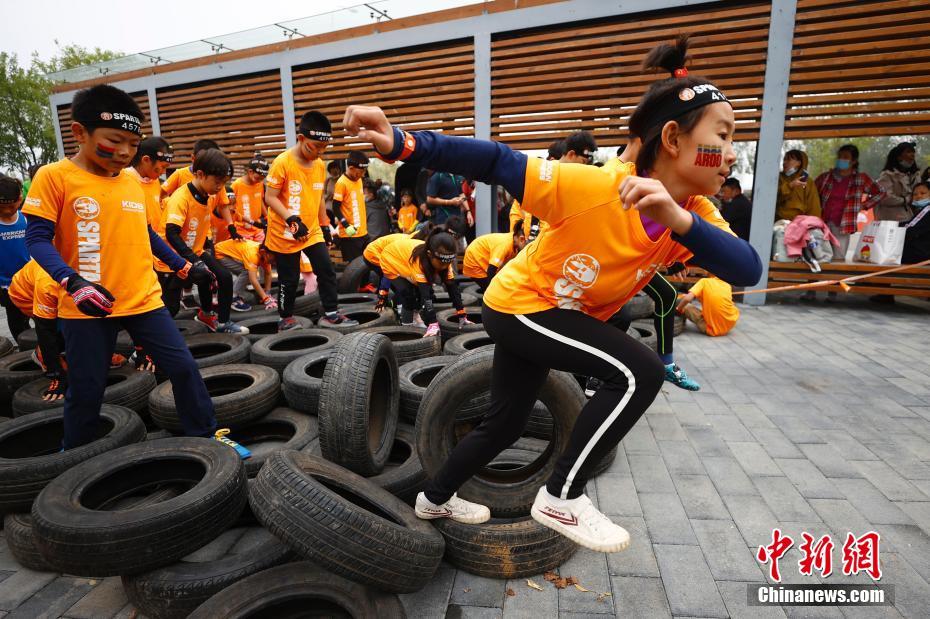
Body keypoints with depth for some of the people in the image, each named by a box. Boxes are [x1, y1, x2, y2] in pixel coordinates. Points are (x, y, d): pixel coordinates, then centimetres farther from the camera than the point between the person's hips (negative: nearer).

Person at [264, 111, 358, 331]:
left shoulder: (320, 164, 3)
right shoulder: (282, 162, -16)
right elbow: (270, 197, -16)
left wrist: (325, 226, 16)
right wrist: (291, 219, -27)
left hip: (313, 231, 5)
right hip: (285, 234, -5)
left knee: (327, 271, 0)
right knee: (289, 279, 5)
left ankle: (331, 313, 11)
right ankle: (286, 318, 22)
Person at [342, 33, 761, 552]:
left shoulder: (695, 215, -12)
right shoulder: (594, 188, -30)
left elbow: (748, 270, -27)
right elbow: (497, 163, -27)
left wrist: (677, 220, -45)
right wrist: (402, 144, -35)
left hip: (563, 318, 8)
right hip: (518, 305, -7)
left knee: (505, 424, 19)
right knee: (640, 372, -22)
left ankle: (435, 499, 45)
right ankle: (562, 498, -3)